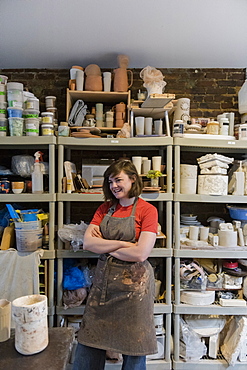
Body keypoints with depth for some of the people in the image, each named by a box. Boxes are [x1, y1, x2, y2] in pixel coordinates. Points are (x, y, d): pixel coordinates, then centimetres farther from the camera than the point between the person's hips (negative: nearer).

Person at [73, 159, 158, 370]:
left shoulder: (147, 210, -9)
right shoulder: (105, 209, 6)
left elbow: (140, 254, -18)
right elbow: (87, 243, -4)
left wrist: (104, 245, -8)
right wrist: (122, 244, -14)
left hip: (133, 282, -4)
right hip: (103, 279, 5)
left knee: (133, 345, 13)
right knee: (89, 341, 14)